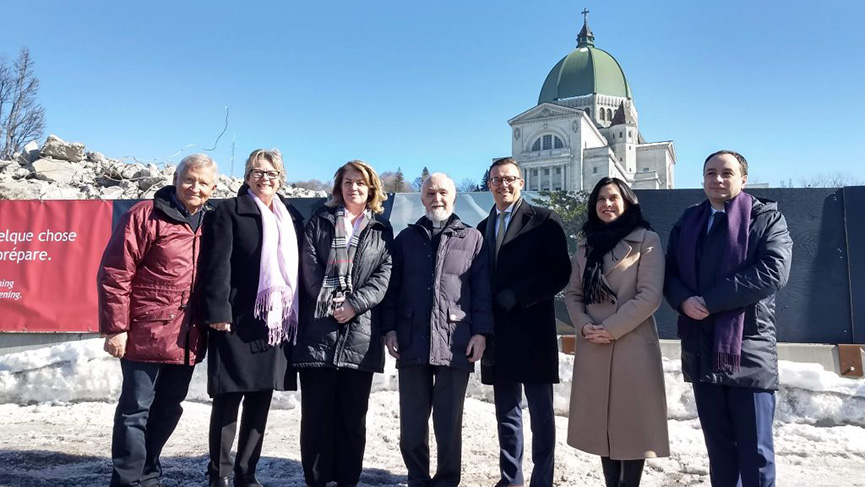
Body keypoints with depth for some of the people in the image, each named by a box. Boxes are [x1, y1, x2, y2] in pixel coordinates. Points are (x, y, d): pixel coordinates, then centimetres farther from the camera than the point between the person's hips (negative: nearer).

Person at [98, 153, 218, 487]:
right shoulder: (145, 216, -8)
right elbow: (114, 274, -11)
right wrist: (116, 327, -13)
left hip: (186, 339, 6)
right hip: (146, 334, -6)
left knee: (168, 409, 16)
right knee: (136, 408, 3)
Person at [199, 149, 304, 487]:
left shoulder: (292, 217, 14)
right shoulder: (230, 211, 0)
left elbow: (299, 267, 12)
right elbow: (217, 265, -8)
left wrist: (298, 314, 7)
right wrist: (218, 312, -16)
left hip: (278, 323, 5)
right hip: (237, 322, -5)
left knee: (261, 401, 11)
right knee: (228, 400, 3)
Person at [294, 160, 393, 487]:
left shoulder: (382, 231, 13)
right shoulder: (319, 221, 12)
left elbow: (383, 277, 2)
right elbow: (310, 267, 1)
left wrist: (354, 303, -13)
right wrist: (332, 302, -11)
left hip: (361, 335, 1)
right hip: (319, 331, -1)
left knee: (353, 416, 7)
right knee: (316, 413, 4)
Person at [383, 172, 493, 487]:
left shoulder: (472, 238, 8)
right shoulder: (406, 238, 13)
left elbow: (482, 289, 3)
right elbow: (393, 287, 11)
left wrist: (481, 331, -5)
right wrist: (390, 328, 3)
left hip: (455, 343, -2)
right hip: (412, 341, 2)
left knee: (449, 423, 7)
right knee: (411, 422, 8)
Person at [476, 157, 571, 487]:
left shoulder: (544, 221, -2)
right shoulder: (482, 229, 15)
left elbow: (560, 273, -9)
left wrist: (517, 295, -14)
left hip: (533, 332, -5)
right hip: (498, 334, 5)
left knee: (541, 413, 5)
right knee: (506, 412, 13)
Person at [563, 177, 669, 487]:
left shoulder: (646, 240, -2)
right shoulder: (587, 244, 14)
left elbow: (650, 295, -10)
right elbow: (572, 293, 11)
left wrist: (612, 329, -14)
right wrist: (584, 326, -6)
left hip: (632, 346, -4)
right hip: (592, 348, 5)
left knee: (632, 423, 2)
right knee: (602, 424, 9)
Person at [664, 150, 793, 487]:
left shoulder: (766, 218, 0)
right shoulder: (688, 222, 15)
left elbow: (773, 271, -15)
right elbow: (670, 272, 10)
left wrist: (709, 301, -17)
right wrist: (684, 301, -12)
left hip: (748, 350, -4)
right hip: (701, 350, 5)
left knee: (755, 450, 3)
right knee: (718, 446, 14)